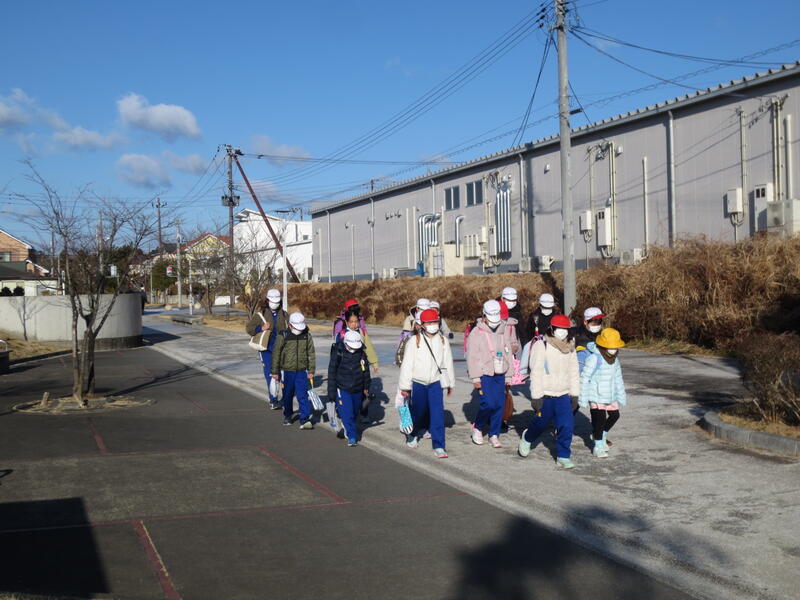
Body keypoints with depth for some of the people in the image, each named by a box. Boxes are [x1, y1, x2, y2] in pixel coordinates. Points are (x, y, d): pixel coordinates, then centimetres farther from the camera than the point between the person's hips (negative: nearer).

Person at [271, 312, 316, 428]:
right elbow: (276, 354, -2)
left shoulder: (307, 336, -1)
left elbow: (311, 354, 5)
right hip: (287, 371, 0)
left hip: (302, 371, 0)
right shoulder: (283, 336, -8)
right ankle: (287, 415, 33)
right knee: (287, 395, 13)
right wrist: (275, 372, 0)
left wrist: (311, 371, 3)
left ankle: (305, 419, -7)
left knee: (303, 396, -8)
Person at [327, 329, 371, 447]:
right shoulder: (338, 353, -12)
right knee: (347, 413, -12)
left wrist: (366, 387, 15)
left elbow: (366, 370, 12)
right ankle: (352, 437, -7)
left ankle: (348, 431, 37)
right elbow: (332, 373, -8)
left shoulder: (361, 353, 0)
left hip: (357, 390, 4)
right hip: (342, 389, -4)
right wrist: (331, 392, -8)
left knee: (354, 413, 15)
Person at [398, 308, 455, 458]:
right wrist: (404, 386, -5)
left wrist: (449, 383, 15)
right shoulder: (414, 340, -8)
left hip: (436, 382, 1)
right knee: (418, 412, 13)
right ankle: (412, 435, 41)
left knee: (438, 413, -9)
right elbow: (406, 364, -5)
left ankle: (438, 446, -6)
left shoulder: (442, 340, 2)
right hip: (418, 382, -1)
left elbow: (448, 362, 11)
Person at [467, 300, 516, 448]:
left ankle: (494, 435, 14)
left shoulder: (505, 331, 8)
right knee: (489, 403, -13)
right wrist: (475, 378, -9)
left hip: (500, 375, 5)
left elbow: (508, 354, 15)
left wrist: (508, 375, 14)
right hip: (484, 375, -4)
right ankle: (477, 428, 12)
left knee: (500, 405, 2)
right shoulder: (477, 332, -6)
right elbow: (472, 357, -6)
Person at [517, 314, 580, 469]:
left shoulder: (570, 348, 6)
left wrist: (575, 394, 10)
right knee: (540, 423, 13)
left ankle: (563, 456, 1)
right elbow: (536, 373, -14)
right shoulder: (541, 346, -13)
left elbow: (573, 373, 13)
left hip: (563, 395, 4)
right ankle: (527, 438, 44)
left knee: (567, 424, -9)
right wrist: (536, 397, -16)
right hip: (545, 395, -4)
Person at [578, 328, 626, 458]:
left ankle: (601, 436, 39)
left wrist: (621, 396, 18)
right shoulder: (594, 358, -18)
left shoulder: (615, 359, 6)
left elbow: (618, 378, 17)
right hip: (596, 397, -8)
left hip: (610, 396, 8)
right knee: (600, 420, -6)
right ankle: (598, 446, 10)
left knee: (614, 415, 16)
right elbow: (585, 378, -17)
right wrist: (583, 399, -16)